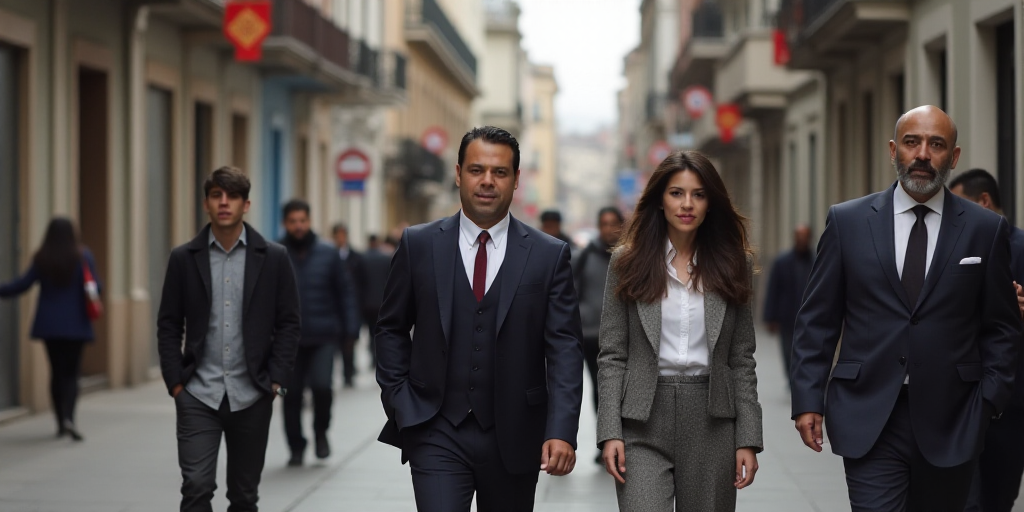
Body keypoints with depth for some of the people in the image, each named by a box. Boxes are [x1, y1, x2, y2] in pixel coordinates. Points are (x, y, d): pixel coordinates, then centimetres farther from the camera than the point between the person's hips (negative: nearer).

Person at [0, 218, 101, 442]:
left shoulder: (41, 259, -3)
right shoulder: (82, 256, -7)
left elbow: (22, 284, -5)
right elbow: (96, 288, -10)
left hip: (49, 325, 2)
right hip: (75, 325, -2)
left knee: (57, 372, 14)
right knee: (71, 373, 1)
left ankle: (61, 423, 17)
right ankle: (68, 417, -22)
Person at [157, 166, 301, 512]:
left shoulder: (273, 258, 1)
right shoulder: (184, 258, 3)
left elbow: (288, 323, 3)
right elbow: (168, 325, 5)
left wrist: (276, 381, -4)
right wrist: (175, 383, -2)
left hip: (251, 396, 1)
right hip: (198, 395, 0)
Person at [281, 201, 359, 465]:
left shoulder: (327, 254, 3)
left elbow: (345, 291, 6)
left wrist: (350, 328, 0)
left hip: (323, 337, -1)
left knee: (321, 385, -16)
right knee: (292, 394, 3)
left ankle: (321, 432, 11)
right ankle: (296, 448, 19)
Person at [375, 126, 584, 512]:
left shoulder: (549, 255, -1)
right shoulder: (419, 245, 1)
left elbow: (564, 348, -5)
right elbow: (392, 329, 10)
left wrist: (561, 431, -16)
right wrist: (399, 404, -1)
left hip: (514, 436, 1)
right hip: (437, 434, -1)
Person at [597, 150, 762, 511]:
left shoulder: (733, 265, 6)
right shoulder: (628, 262, 3)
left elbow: (742, 360, 7)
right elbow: (611, 356, 2)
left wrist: (748, 439, 1)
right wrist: (610, 432, -7)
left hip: (711, 420, 2)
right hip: (644, 425, -2)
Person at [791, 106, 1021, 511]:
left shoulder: (986, 230, 5)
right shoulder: (847, 221, 4)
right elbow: (817, 320, 5)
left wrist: (988, 400, -2)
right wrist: (808, 399, -2)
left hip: (950, 423, 1)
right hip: (868, 419, -1)